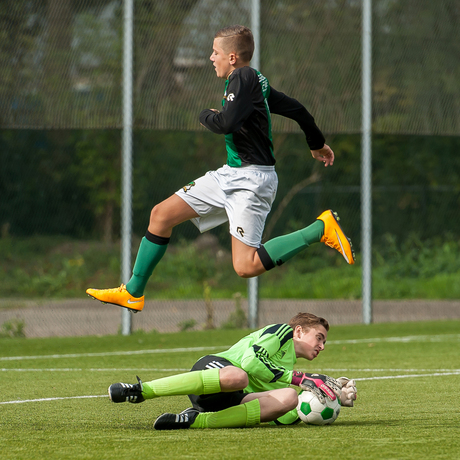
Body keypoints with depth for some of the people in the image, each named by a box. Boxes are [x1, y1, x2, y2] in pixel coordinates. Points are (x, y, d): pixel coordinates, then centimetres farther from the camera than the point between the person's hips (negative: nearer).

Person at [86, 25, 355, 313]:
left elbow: (225, 124, -26)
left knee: (245, 266, -17)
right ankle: (133, 293, 16)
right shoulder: (255, 81, 14)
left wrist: (206, 115, -2)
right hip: (231, 174, 10)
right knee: (162, 214, 7)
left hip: (252, 180, -10)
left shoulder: (243, 78, -14)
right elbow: (295, 109, 24)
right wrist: (317, 143, 40)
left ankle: (321, 229, -6)